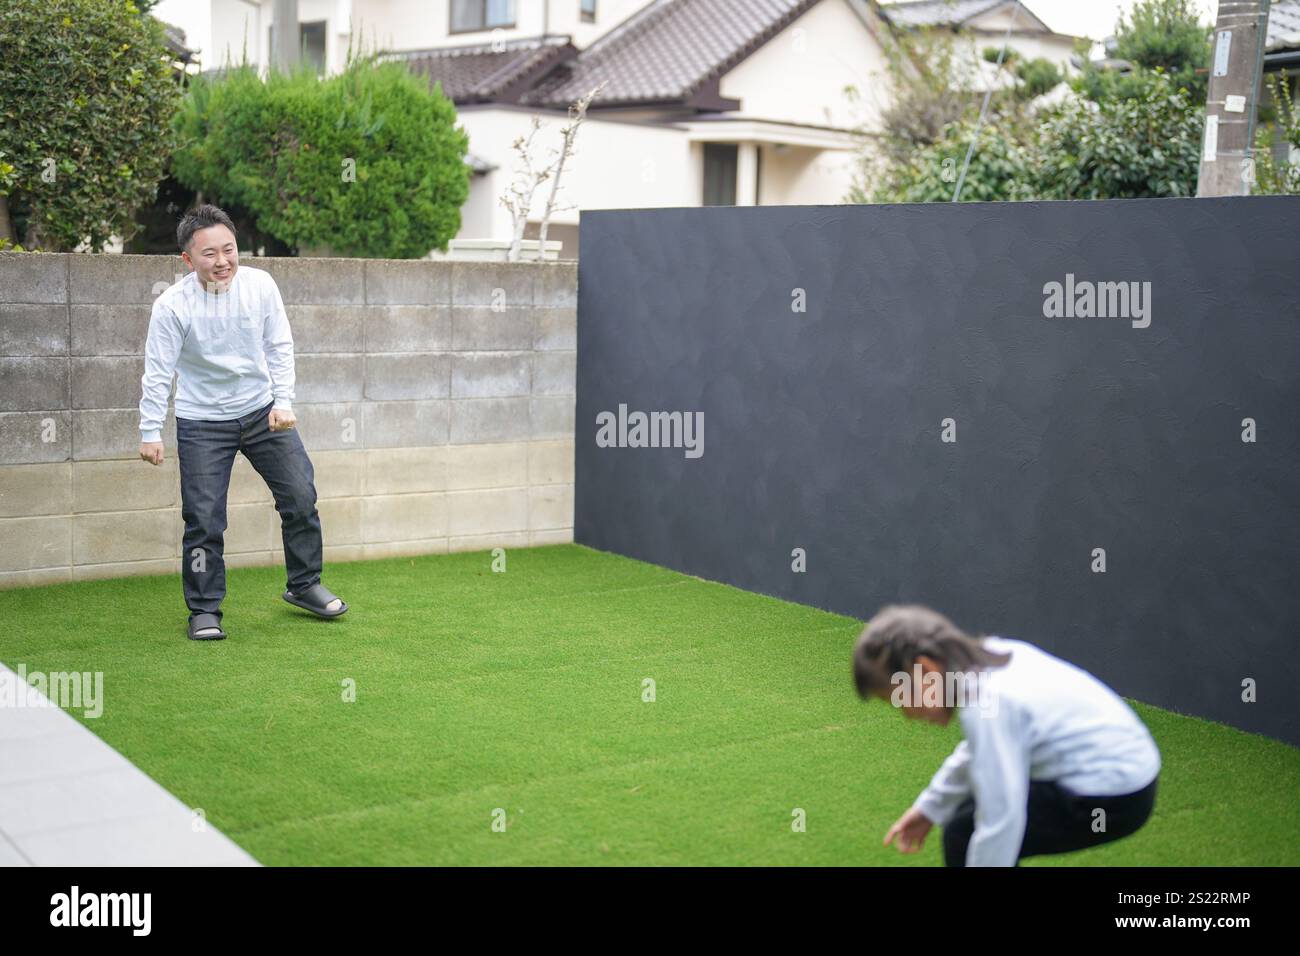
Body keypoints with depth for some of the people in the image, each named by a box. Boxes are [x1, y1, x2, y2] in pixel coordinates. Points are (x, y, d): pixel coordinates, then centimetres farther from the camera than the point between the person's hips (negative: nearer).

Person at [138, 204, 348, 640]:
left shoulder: (260, 285, -10)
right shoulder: (172, 305, -17)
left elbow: (279, 347, -1)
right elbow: (157, 373, -12)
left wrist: (283, 402, -9)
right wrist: (150, 432, -14)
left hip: (262, 410, 3)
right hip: (201, 423, -3)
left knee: (301, 497, 3)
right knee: (204, 520, -4)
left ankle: (304, 584, 23)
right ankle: (204, 611, 11)